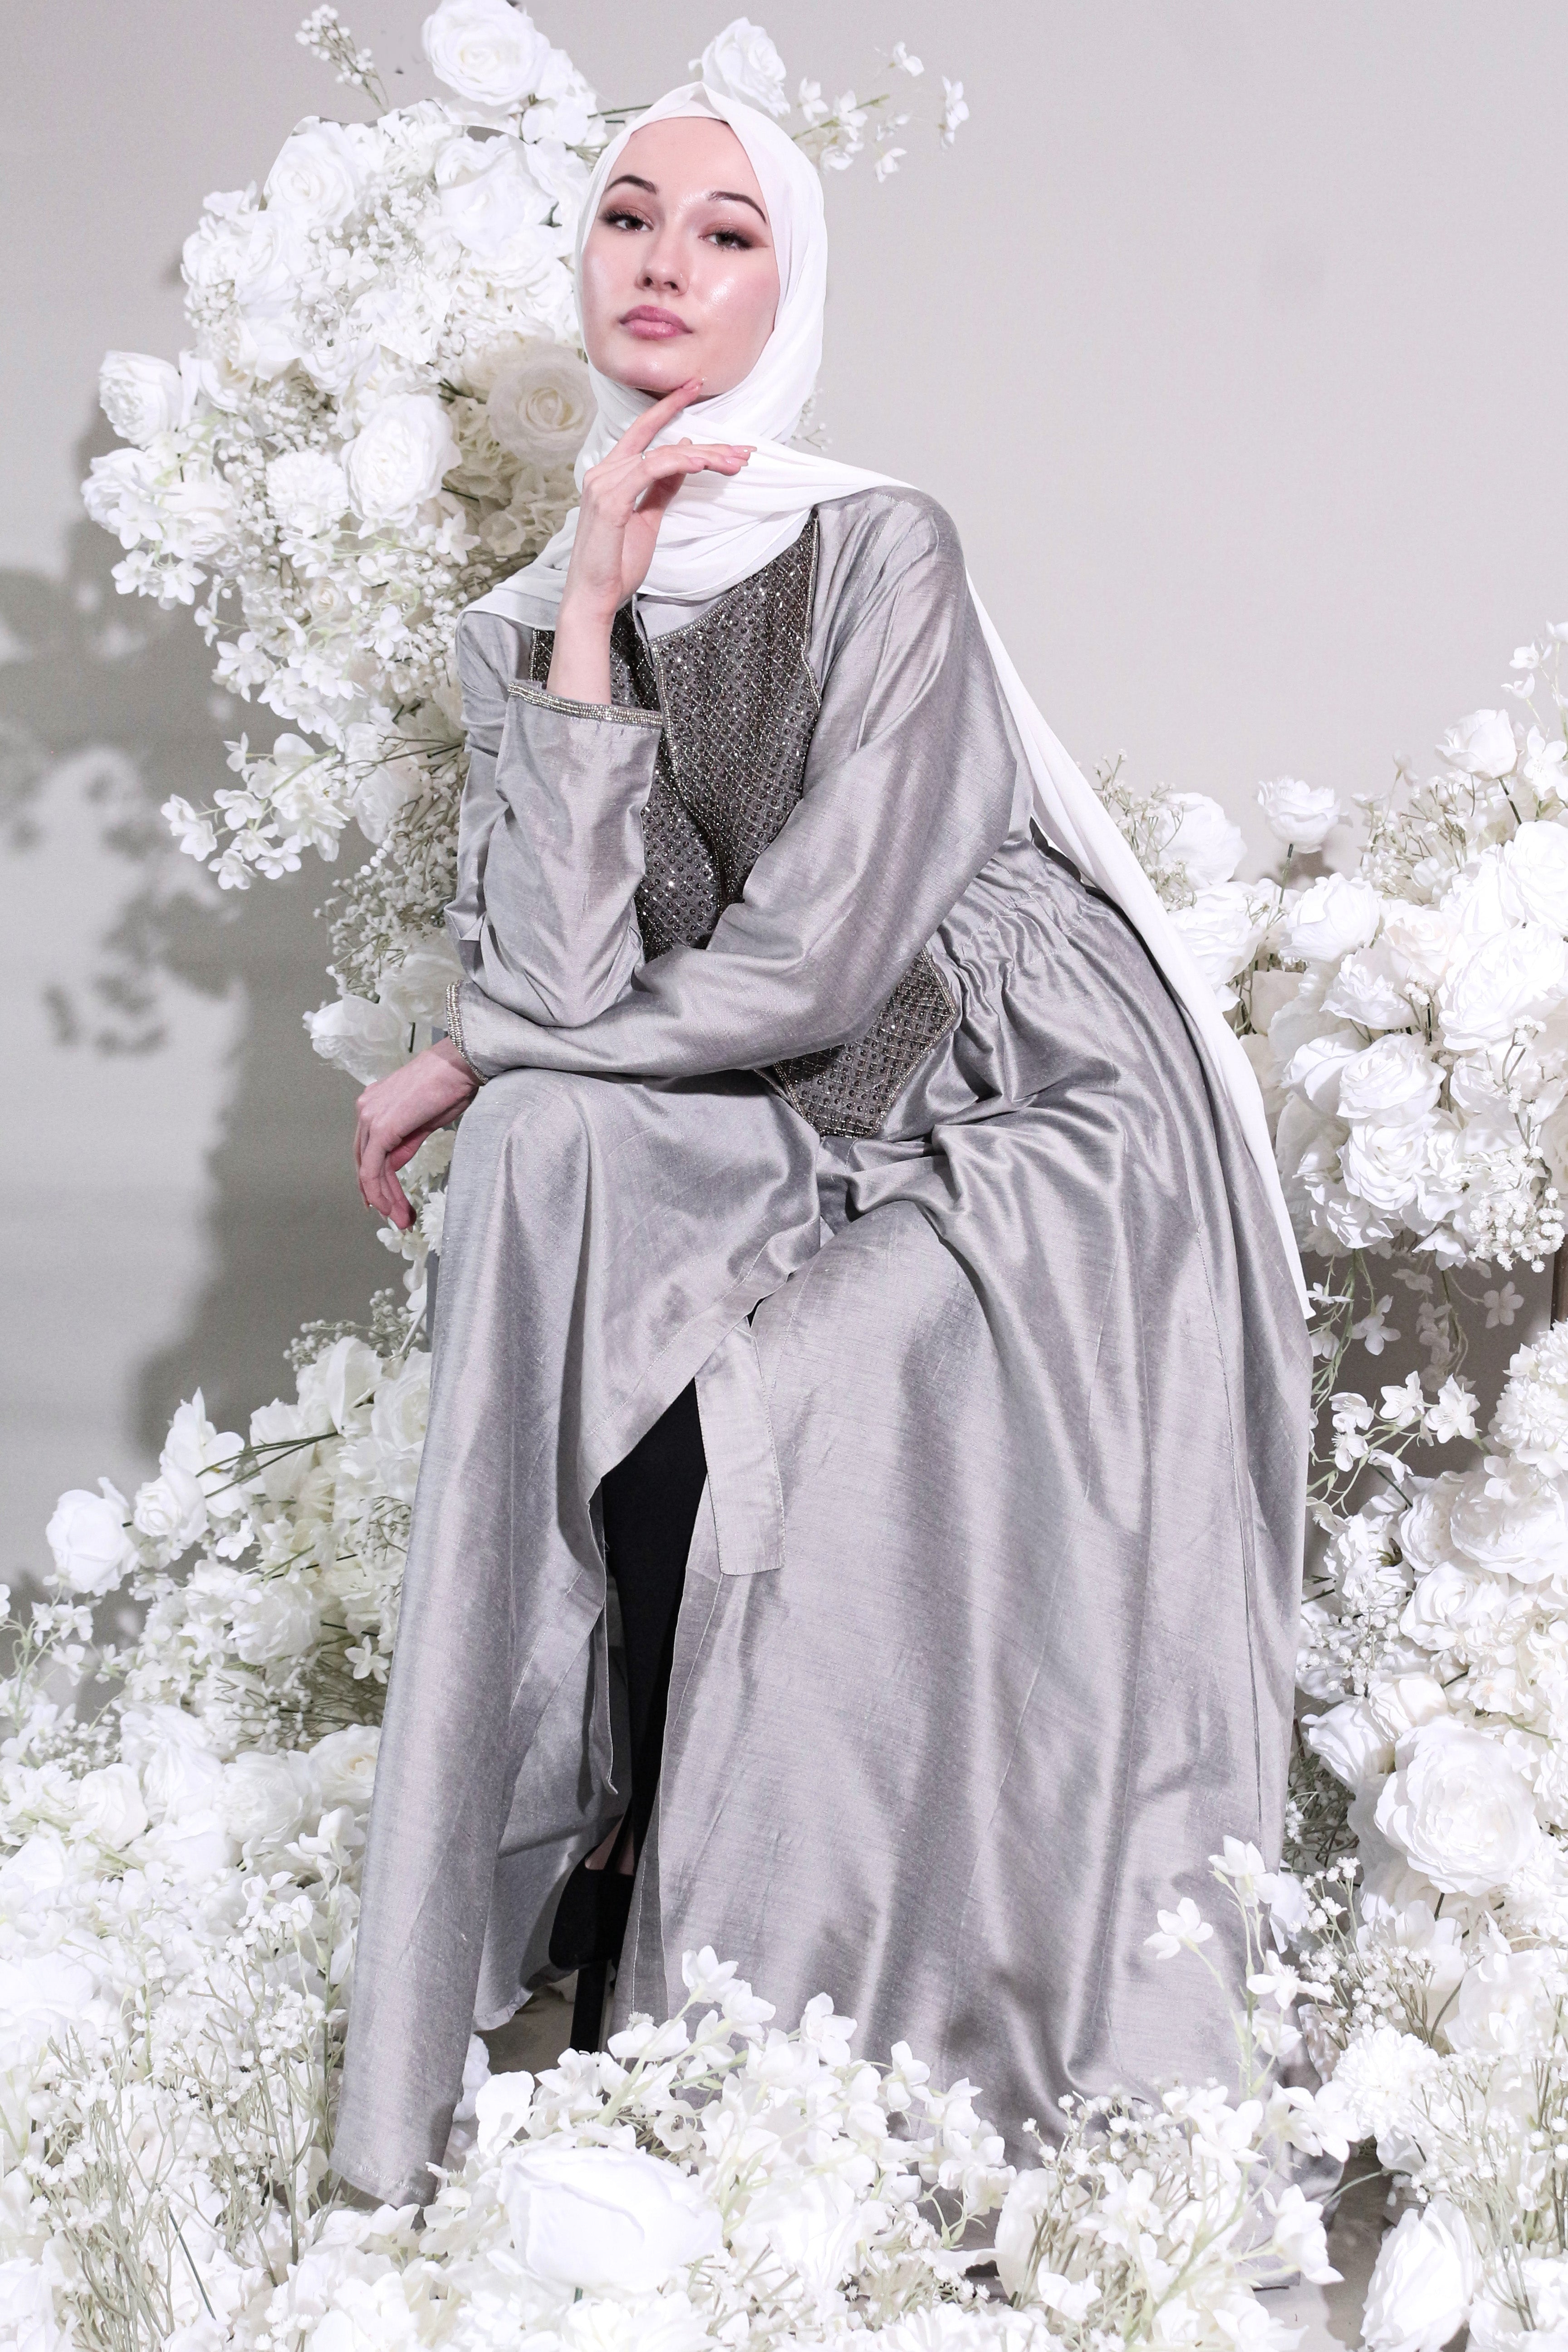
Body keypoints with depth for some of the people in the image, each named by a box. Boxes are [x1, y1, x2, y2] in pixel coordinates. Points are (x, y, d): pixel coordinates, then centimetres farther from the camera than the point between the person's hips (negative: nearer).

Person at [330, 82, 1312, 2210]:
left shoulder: (877, 553, -12)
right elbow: (558, 984, -11)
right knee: (549, 1152, -22)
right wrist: (590, 619, -13)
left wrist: (474, 1058, -6)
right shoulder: (524, 621, 5)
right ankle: (631, 1878, -10)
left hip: (1031, 1131, -5)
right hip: (797, 1150, 5)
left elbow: (806, 970, -18)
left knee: (701, 1409, -25)